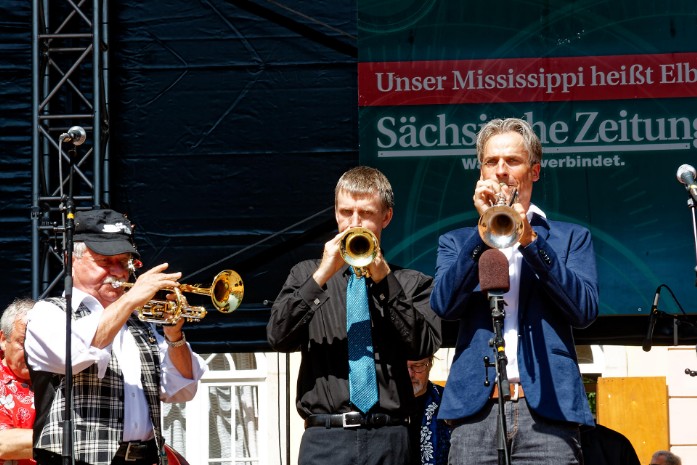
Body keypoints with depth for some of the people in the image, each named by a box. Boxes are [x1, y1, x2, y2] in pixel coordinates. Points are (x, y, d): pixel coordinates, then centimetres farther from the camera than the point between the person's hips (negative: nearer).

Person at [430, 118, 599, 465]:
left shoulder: (571, 238, 17)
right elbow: (444, 305, 1)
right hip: (476, 410, 1)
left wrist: (530, 240, -7)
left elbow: (585, 310, 1)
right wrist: (484, 229, -5)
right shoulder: (456, 242, 19)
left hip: (547, 409, -1)